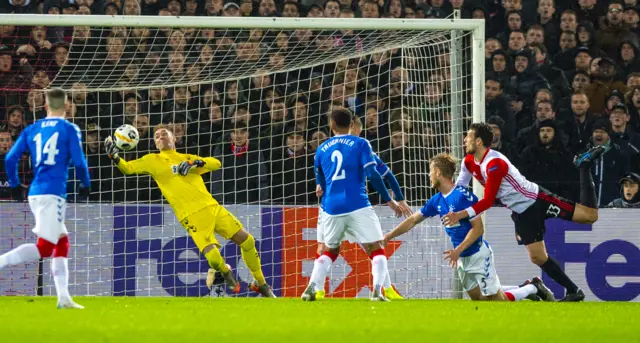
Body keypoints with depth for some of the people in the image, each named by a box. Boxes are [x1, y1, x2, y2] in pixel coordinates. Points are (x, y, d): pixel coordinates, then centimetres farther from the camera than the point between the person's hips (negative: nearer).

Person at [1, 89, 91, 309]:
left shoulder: (32, 130, 13)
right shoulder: (70, 130, -1)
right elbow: (79, 162, -7)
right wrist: (85, 184, 9)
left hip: (35, 193, 7)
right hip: (53, 194, -7)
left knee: (62, 242, 16)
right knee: (44, 248, -9)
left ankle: (63, 298, 12)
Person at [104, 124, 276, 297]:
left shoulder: (187, 158, 17)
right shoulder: (152, 160, 10)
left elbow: (216, 163, 8)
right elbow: (127, 167, 1)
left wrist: (196, 163, -9)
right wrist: (114, 155, -16)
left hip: (212, 206, 4)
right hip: (192, 216, -4)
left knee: (247, 241, 1)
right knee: (213, 257, -21)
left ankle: (261, 284, 20)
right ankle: (225, 272, 15)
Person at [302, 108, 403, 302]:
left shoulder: (322, 149, 13)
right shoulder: (360, 144, 1)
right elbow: (373, 175, -9)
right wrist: (389, 201, -3)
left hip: (331, 208, 4)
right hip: (358, 206, -4)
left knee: (330, 251, 21)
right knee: (376, 249, 1)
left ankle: (311, 288, 2)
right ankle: (377, 291, -19)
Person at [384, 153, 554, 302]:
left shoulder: (463, 196, -22)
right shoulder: (436, 201, 3)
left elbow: (478, 228, -21)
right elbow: (413, 220, 15)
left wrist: (458, 250, -26)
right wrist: (389, 236, 15)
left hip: (478, 255, -8)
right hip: (462, 259, 8)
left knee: (496, 300, -4)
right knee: (478, 299, 13)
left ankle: (533, 288, 18)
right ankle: (526, 288, 26)